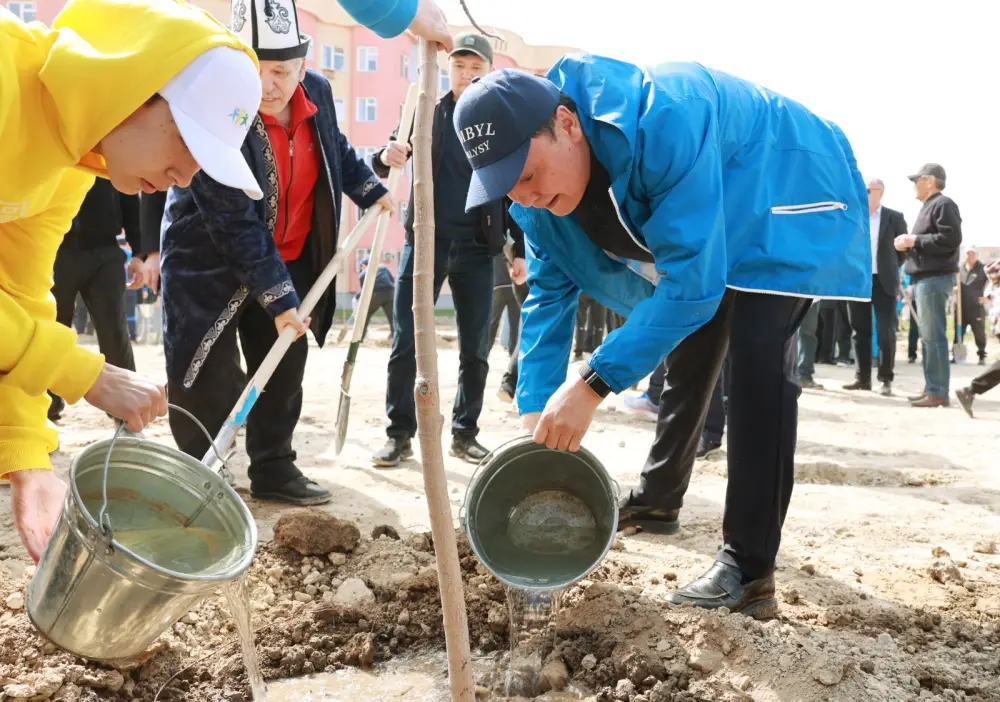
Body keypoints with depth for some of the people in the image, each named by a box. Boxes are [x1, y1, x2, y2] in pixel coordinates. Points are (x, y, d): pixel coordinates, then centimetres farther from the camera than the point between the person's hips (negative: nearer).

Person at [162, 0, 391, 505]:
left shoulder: (317, 93, -9)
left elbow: (336, 148, 17)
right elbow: (236, 225, -29)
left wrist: (371, 191, 20)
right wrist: (279, 299, -28)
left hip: (290, 260, 6)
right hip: (209, 261, -6)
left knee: (283, 369, 11)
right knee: (210, 380, -6)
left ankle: (273, 469, 24)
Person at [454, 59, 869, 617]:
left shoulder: (664, 122, -43)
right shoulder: (537, 185, -17)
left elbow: (692, 282, -42)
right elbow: (550, 293, -11)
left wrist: (593, 385, -45)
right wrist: (536, 420, -19)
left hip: (790, 198, -7)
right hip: (708, 227, 8)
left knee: (757, 356, -24)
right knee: (688, 352, 17)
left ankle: (749, 570, -22)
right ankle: (657, 498, 38)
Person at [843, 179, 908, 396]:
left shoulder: (894, 217, 3)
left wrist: (892, 267, 4)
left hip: (883, 281, -2)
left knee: (886, 332, -4)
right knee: (860, 331, 6)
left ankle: (886, 380, 2)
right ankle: (862, 378, 13)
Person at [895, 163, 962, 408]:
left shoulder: (943, 204, -8)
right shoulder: (928, 207, 23)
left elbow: (951, 239, -20)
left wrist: (915, 240, -15)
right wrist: (909, 244, 8)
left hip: (935, 278, -11)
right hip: (925, 278, 11)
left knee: (934, 336, -11)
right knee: (928, 337, 10)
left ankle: (938, 392, -11)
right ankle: (931, 388, 13)